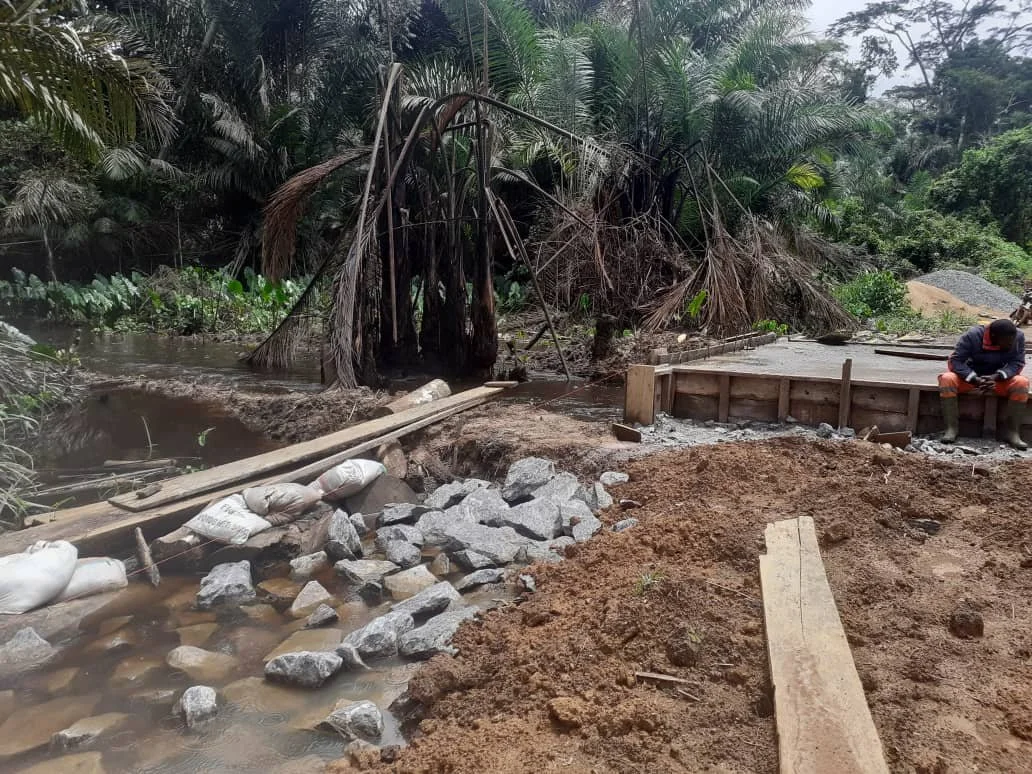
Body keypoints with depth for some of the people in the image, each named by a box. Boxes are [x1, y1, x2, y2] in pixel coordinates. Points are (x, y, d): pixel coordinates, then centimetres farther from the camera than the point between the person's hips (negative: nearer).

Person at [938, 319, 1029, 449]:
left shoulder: (1018, 337, -15)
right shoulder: (973, 336, -22)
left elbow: (1017, 363, -13)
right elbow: (956, 360, -23)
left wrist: (996, 377, -32)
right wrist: (975, 379, -36)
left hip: (999, 379, 2)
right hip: (970, 376, -2)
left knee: (1022, 383, -28)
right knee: (947, 379, -31)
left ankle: (1012, 431, -18)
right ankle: (952, 427, -25)